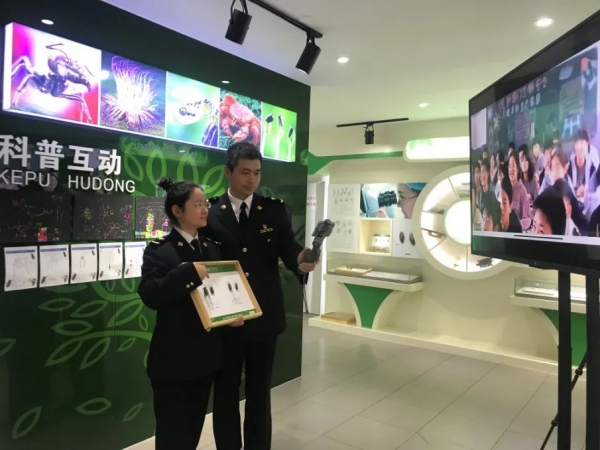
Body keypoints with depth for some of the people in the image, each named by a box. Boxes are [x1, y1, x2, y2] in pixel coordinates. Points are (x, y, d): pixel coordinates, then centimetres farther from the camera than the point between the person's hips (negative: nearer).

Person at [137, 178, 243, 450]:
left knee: (194, 427, 20)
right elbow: (149, 295, -23)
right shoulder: (159, 250, -11)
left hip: (206, 354, 6)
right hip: (173, 359, -6)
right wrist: (189, 272, -30)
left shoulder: (212, 248, 6)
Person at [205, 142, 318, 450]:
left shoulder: (275, 210, -1)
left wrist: (301, 261, -29)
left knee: (260, 395, 17)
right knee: (225, 395, 16)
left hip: (264, 318, 1)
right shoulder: (210, 212, -4)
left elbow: (288, 251, -6)